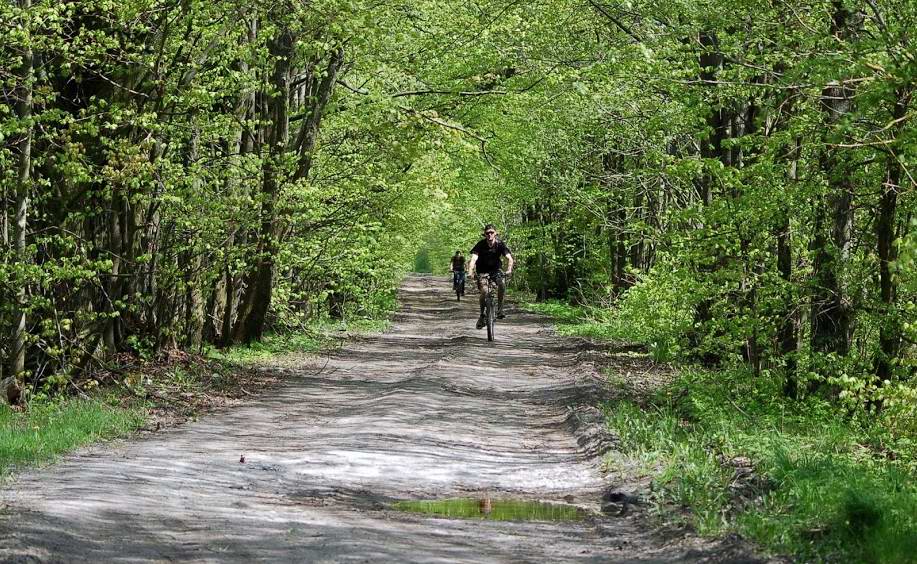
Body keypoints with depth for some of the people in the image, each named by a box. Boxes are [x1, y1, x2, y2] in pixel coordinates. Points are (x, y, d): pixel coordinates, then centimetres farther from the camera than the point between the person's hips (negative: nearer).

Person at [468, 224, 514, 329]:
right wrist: (471, 272, -48)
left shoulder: (500, 244, -16)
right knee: (482, 292, -20)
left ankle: (499, 308, -14)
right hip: (482, 271, -1)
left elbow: (509, 258, -25)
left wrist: (509, 269, -45)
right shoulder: (481, 244, -19)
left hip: (495, 270, 1)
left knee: (502, 284, -29)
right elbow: (473, 259, -30)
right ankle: (482, 315, 0)